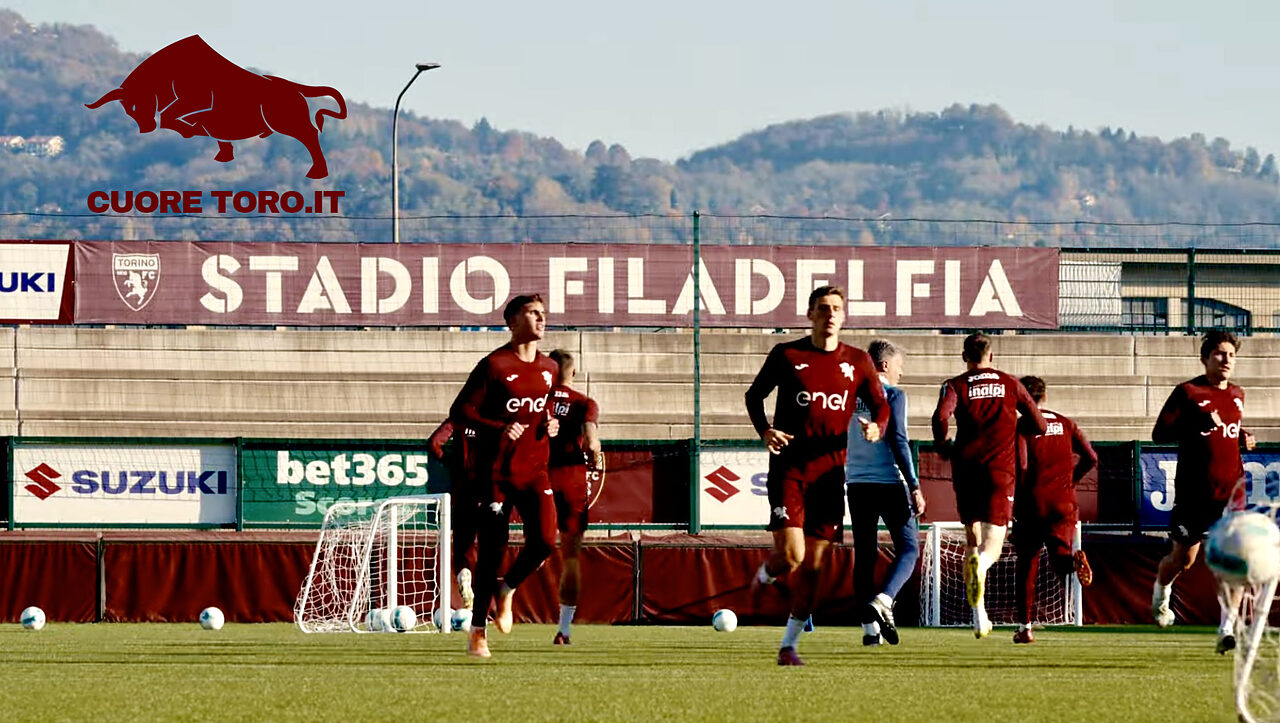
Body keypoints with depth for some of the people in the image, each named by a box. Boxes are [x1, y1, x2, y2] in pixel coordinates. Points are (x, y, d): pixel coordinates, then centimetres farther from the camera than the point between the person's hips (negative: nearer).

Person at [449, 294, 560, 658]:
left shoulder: (548, 368, 11)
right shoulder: (495, 365, -8)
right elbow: (460, 411, -9)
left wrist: (551, 425, 5)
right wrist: (498, 429, -22)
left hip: (534, 471, 5)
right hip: (497, 473, -5)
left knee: (545, 540, -14)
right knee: (491, 550, -1)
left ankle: (506, 590, 15)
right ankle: (477, 631, 12)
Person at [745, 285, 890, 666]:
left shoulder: (857, 362, 6)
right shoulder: (786, 355, 1)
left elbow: (880, 404, 14)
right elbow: (754, 395, 11)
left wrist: (876, 427, -9)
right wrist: (764, 430, -8)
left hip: (830, 472, 2)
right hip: (789, 467, -2)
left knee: (812, 564, 2)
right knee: (790, 556, -14)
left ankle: (789, 644, 11)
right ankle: (766, 574, 22)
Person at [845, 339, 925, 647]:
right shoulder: (893, 394, -4)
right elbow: (898, 441, -13)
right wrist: (915, 487, -13)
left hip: (856, 483, 5)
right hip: (889, 481, -5)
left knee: (864, 553, 8)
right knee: (908, 549, 2)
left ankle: (870, 626, 3)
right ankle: (882, 601, -23)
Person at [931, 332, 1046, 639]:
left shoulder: (956, 385, 4)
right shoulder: (1010, 384, 10)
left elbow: (941, 415, -16)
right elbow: (1038, 426, 11)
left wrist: (943, 445, 2)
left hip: (966, 469, 1)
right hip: (1001, 471, 0)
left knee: (972, 539, 17)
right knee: (992, 546, -4)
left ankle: (978, 613, 8)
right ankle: (981, 565, -42)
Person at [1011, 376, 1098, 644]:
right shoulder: (1064, 423, 10)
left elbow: (1021, 466, -16)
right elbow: (1090, 458, 7)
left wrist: (1016, 499, -3)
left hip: (1033, 504, -2)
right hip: (1063, 502, 2)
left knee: (1026, 565, 10)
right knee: (1060, 561, 3)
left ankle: (1024, 626, 8)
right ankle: (1074, 559, -35)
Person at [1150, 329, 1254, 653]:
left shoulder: (1237, 395, 13)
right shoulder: (1188, 393, -3)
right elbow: (1159, 434, -8)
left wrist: (1242, 437, 6)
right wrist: (1198, 424, -21)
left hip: (1230, 492, 3)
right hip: (1193, 491, -3)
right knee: (1182, 559, 5)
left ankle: (1227, 629, -14)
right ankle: (1160, 597, 39)